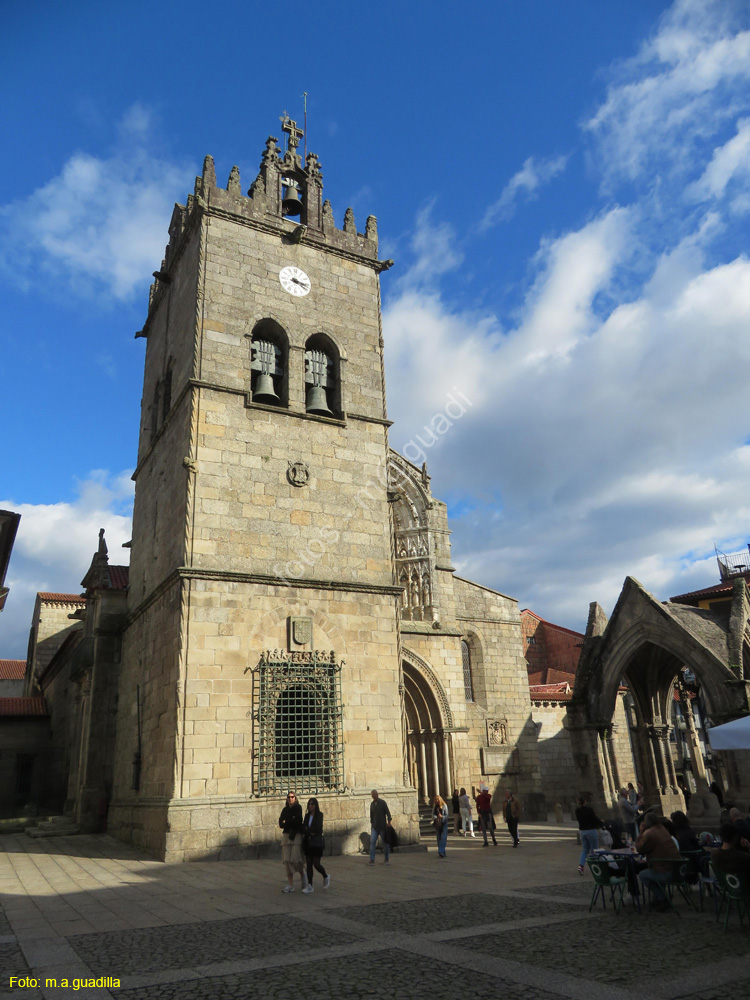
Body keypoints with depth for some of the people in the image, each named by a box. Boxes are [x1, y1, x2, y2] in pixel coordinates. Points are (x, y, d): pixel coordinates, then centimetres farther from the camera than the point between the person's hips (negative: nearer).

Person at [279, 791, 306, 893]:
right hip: (286, 835, 5)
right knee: (287, 860, -2)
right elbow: (281, 824, 5)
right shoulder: (285, 810, 15)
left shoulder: (298, 808, 0)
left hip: (296, 836, -5)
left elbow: (298, 821, -12)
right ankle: (290, 885, 4)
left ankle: (303, 875, 17)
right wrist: (291, 821, -9)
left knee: (295, 859, -11)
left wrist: (286, 822, -1)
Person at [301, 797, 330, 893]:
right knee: (309, 864, 1)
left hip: (317, 842, -5)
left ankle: (326, 876, 23)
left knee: (316, 864, -4)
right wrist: (310, 832, -12)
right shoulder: (307, 815, 9)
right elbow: (303, 828, 5)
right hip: (308, 842, 5)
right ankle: (309, 885, 6)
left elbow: (317, 828, -16)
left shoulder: (319, 815, -7)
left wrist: (307, 829, -5)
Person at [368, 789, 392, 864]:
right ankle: (372, 860, -8)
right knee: (372, 842, -7)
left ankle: (387, 859, 20)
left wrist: (389, 822, -20)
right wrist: (371, 824, 17)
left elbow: (388, 813, -11)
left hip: (382, 826, -4)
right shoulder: (372, 804, 7)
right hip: (375, 827, 4)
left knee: (385, 842, 5)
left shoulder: (383, 802, -9)